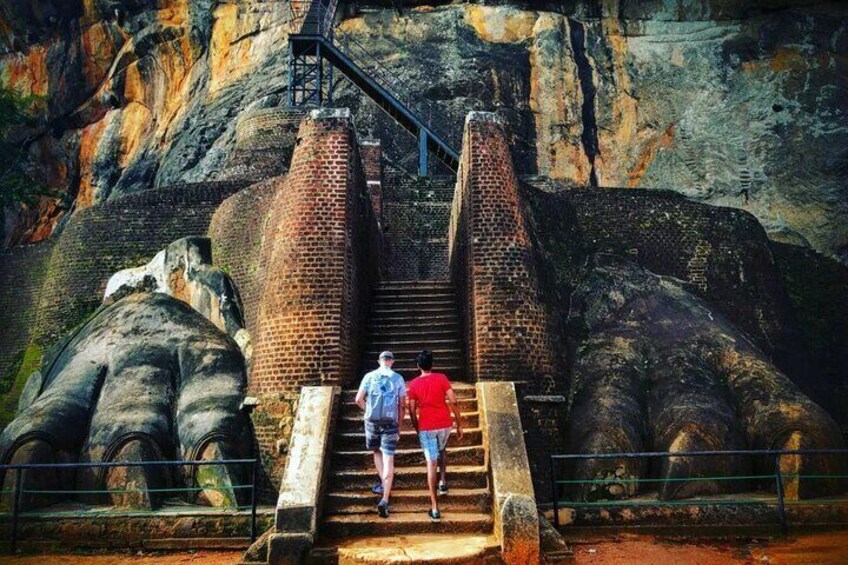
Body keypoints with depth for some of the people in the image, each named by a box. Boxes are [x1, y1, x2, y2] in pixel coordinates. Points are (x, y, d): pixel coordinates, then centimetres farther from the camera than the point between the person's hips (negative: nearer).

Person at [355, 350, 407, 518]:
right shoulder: (398, 378, 3)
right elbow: (402, 405, 4)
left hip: (372, 421, 1)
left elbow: (359, 399, -1)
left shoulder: (369, 376, 2)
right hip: (390, 422, -1)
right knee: (388, 459, -3)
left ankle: (383, 484, 25)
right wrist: (399, 426, 13)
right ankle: (385, 499, -12)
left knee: (377, 451, 26)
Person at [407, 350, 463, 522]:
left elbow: (412, 411, 1)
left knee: (431, 463, 0)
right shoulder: (441, 378, -4)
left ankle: (435, 508, -2)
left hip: (426, 427, -1)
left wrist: (417, 429, 15)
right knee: (442, 451, 33)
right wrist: (459, 424, 1)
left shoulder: (413, 384, -2)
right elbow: (453, 402, -7)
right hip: (444, 424, 1)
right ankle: (443, 483, 28)